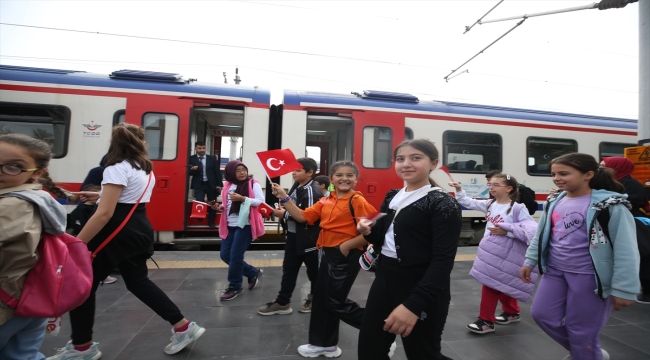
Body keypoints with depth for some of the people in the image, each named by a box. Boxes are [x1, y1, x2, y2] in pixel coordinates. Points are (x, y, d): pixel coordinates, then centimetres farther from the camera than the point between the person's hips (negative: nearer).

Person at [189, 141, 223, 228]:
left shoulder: (212, 158, 2)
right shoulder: (191, 159, 0)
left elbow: (217, 172, 3)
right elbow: (189, 172, -1)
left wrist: (219, 184, -2)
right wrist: (192, 169, -24)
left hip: (211, 184, 2)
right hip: (199, 185, -2)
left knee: (212, 204, 10)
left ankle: (211, 222, 25)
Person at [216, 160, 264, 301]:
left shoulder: (253, 184, -7)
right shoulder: (228, 185, 10)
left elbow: (261, 202, -14)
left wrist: (243, 198, -22)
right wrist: (221, 207, 2)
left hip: (245, 225, -7)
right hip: (230, 225, 7)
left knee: (235, 255, -5)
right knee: (225, 254, 8)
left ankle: (234, 287, 16)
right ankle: (253, 273, 25)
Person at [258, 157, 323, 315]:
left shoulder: (312, 191, -21)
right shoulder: (296, 186, 7)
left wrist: (285, 214, -21)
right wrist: (283, 208, 0)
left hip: (308, 238, -9)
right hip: (293, 236, 9)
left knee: (314, 271, 11)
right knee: (289, 269, 14)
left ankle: (315, 300, 32)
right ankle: (282, 302, 25)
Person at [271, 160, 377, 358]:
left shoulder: (357, 201, -13)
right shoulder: (325, 201, 8)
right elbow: (303, 217, 4)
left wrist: (346, 246, -18)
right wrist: (284, 198, -2)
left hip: (346, 257, -8)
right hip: (327, 254, 8)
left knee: (337, 302, -1)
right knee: (322, 298, 16)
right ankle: (325, 344, 35)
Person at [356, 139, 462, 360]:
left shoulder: (443, 204, -14)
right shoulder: (392, 197, 7)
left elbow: (443, 261, -20)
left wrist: (414, 304, -27)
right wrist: (370, 232, -5)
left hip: (422, 292, -7)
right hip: (383, 281, 7)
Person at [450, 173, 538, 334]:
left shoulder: (517, 208, -15)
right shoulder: (489, 204, 5)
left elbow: (532, 230, -19)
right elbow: (470, 203, 12)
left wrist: (507, 230, -22)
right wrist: (459, 190, -1)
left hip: (504, 255, -7)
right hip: (489, 252, 7)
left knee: (490, 285, -1)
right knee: (501, 285, 22)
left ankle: (486, 321, 13)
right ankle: (512, 312, 43)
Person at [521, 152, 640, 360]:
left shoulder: (611, 205, -14)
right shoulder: (554, 202, 4)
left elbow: (626, 250, -13)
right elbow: (541, 234, 14)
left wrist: (623, 289, -14)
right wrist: (530, 261, 14)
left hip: (589, 276, -6)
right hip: (555, 271, 6)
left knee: (582, 331, 5)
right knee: (542, 314, 9)